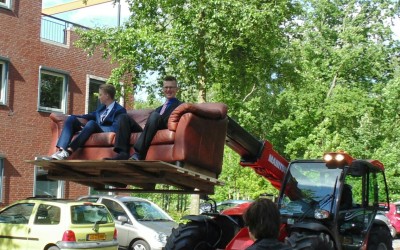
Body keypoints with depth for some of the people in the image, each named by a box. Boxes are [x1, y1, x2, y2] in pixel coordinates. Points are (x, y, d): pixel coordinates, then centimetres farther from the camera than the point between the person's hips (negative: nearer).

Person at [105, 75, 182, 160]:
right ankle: (123, 154, -24)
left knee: (155, 116, -34)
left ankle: (138, 155, -43)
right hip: (146, 134, 7)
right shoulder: (159, 109, 36)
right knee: (124, 117, -4)